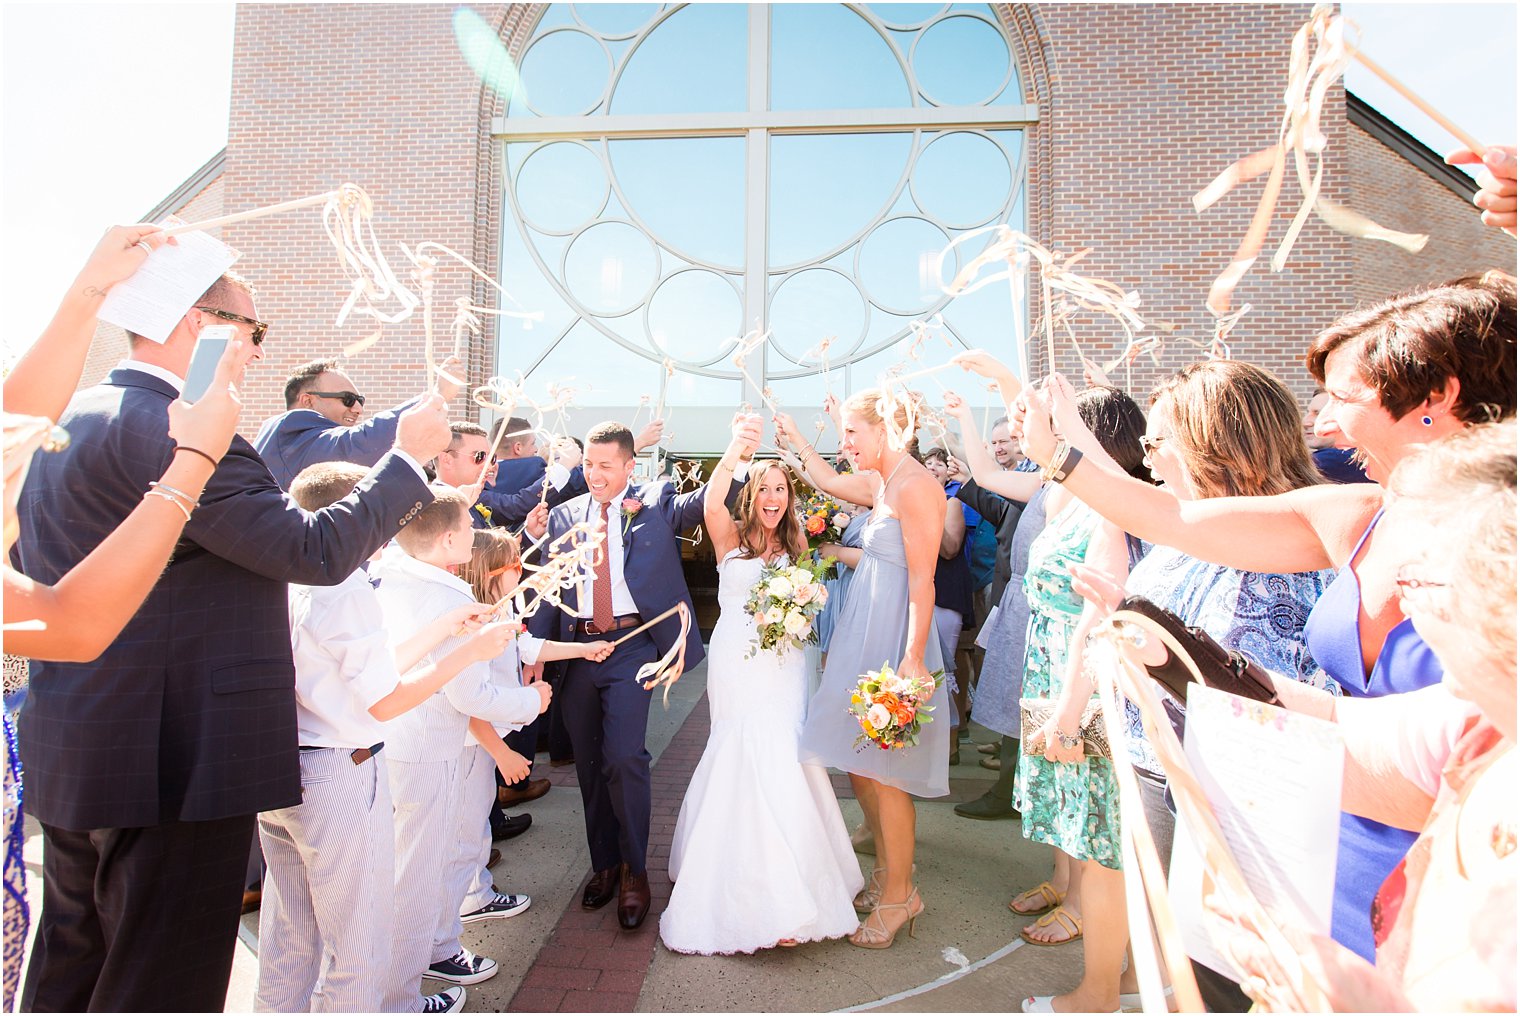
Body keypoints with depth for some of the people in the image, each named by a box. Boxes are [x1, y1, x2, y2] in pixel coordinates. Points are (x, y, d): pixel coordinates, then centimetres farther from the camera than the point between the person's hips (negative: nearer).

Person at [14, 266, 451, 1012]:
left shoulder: (63, 422, 12)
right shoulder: (174, 431, -20)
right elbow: (316, 551, -24)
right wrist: (408, 455, -12)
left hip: (70, 756, 10)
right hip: (174, 758, -10)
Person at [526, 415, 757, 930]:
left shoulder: (656, 505, 2)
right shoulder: (563, 516, 9)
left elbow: (707, 500, -14)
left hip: (632, 646, -3)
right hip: (576, 649, 4)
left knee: (624, 758, -12)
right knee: (589, 764, 13)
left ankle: (634, 869, 12)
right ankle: (604, 863, 33)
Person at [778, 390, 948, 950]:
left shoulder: (915, 487, -17)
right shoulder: (882, 484, 10)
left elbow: (923, 582, -21)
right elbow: (830, 481, 29)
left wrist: (912, 660, -23)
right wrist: (793, 437, 32)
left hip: (893, 639, -10)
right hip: (864, 632, 10)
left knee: (883, 771, 2)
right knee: (858, 762, 16)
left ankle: (899, 893, 22)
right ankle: (887, 871, 34)